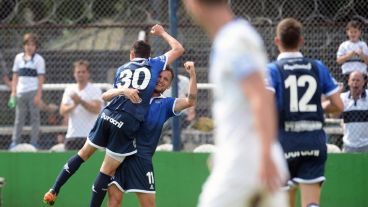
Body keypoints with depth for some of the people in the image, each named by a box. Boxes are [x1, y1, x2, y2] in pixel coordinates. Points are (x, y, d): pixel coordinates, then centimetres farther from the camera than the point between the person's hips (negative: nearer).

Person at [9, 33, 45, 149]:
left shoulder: (39, 59, 0)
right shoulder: (19, 58, 12)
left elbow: (41, 78, -4)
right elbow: (15, 76, 14)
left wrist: (38, 95, -11)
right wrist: (13, 92, 6)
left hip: (33, 92, -4)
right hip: (20, 92, 4)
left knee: (35, 118, -1)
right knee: (19, 118, 6)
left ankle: (34, 143, 2)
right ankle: (15, 142, 9)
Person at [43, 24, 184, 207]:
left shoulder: (122, 69, 18)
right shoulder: (155, 64, 8)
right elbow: (178, 49, 18)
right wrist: (162, 33, 30)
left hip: (108, 114, 4)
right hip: (127, 123, -4)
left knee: (84, 152, 20)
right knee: (107, 170, 1)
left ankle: (54, 190, 19)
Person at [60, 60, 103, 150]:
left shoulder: (95, 90, 0)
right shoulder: (69, 90, 13)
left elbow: (96, 109, -14)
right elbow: (62, 111, 4)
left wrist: (81, 101, -22)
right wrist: (74, 105, -15)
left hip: (89, 136, -4)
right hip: (72, 136, 4)